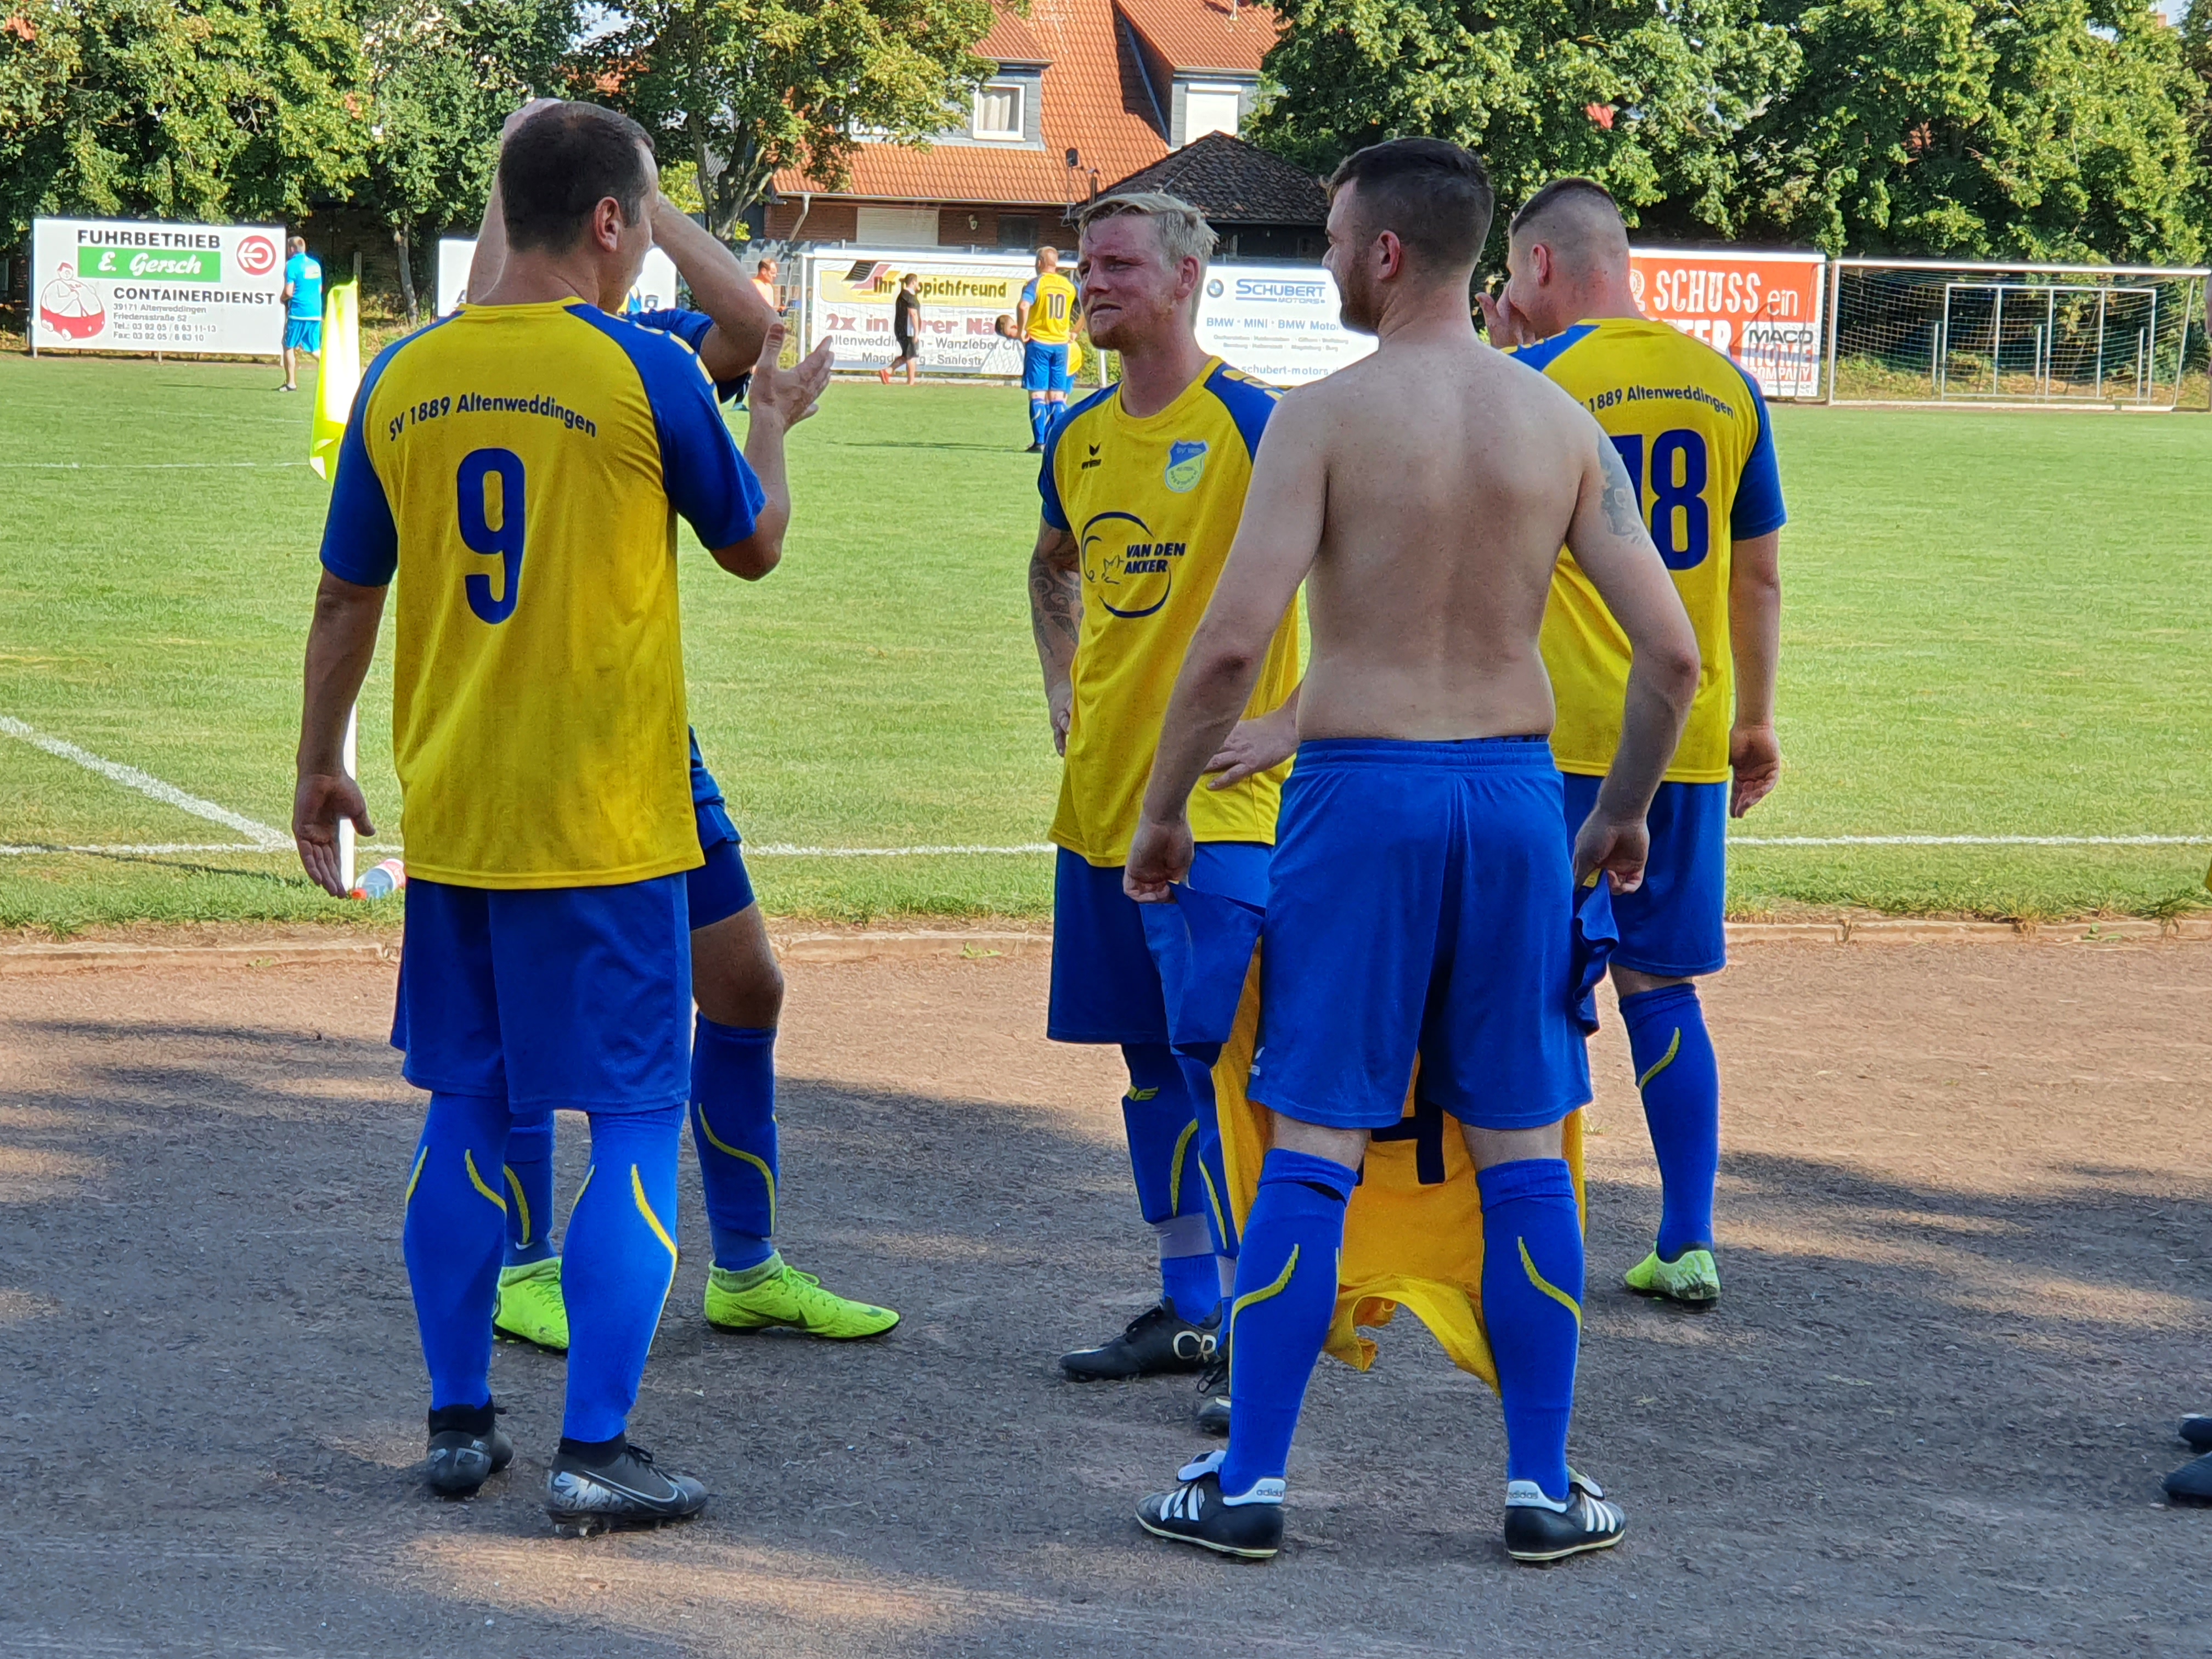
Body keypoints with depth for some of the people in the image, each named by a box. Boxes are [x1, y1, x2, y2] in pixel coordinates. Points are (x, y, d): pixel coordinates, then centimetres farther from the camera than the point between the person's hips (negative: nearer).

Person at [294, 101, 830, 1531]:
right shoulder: (644, 370, -10)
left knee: (466, 1116, 15)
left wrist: (321, 769, 22)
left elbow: (347, 597, 9)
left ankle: (459, 1422, 20)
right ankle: (595, 1452, -3)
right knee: (637, 1125, 1)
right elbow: (753, 545, 5)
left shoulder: (405, 379, 2)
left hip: (452, 822, 5)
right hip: (608, 826, -5)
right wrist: (775, 425, 24)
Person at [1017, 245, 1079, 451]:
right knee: (1057, 396, 8)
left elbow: (1024, 306, -23)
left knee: (1037, 394, 0)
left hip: (1038, 343, -4)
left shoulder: (1036, 283, -7)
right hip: (1061, 343, 4)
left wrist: (1021, 330, -13)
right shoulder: (1069, 285, 8)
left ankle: (1040, 442, -5)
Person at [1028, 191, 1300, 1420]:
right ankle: (1188, 1309, 21)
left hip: (1219, 799, -7)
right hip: (1104, 792, 7)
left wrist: (1298, 721, -14)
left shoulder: (1253, 422, -11)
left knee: (1222, 1062, -11)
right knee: (1150, 1060, 12)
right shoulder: (1081, 438, 10)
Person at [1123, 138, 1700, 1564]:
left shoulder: (1325, 415, -9)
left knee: (1314, 1149, 2)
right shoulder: (1562, 425, 3)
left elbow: (1232, 645, -15)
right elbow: (1673, 652, 0)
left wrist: (1163, 809, -3)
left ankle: (1249, 1483, 6)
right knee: (1524, 1151, 9)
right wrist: (1625, 810, 15)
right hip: (1513, 783, 3)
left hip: (1360, 794, -3)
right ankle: (1543, 1489, 12)